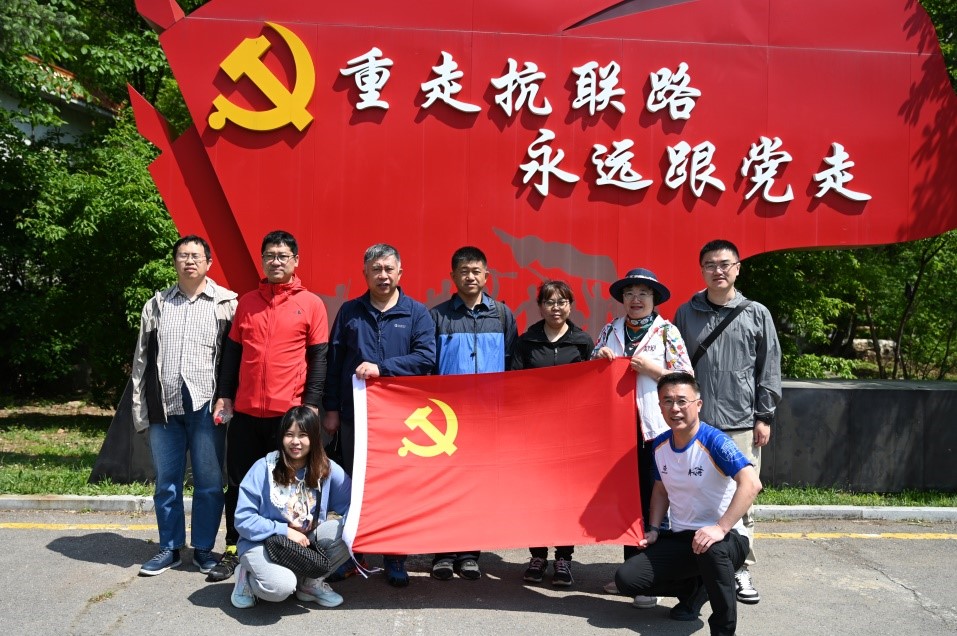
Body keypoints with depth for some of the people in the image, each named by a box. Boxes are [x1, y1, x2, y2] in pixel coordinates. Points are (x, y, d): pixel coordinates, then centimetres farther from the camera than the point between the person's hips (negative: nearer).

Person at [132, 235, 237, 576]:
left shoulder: (227, 303, 1)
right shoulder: (156, 304, 12)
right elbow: (141, 359, 12)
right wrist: (140, 409, 7)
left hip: (206, 406, -3)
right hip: (164, 407, 3)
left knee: (209, 483, 4)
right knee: (166, 482, 11)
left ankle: (203, 549, 18)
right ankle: (170, 548, 24)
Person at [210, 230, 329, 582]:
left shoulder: (311, 303, 0)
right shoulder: (246, 302, 10)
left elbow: (319, 357, -1)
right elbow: (232, 351, 13)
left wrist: (312, 403, -7)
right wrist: (225, 395, 6)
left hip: (290, 411, -3)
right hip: (245, 410, 3)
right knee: (239, 482, 10)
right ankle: (233, 550, 23)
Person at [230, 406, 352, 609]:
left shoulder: (327, 469, -5)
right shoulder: (264, 468, -12)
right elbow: (243, 519, -12)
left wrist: (334, 521, -25)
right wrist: (284, 531, -19)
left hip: (306, 544, 4)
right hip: (263, 543, -4)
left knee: (343, 530, -22)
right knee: (281, 587, -33)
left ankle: (311, 583, 3)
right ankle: (247, 575, 4)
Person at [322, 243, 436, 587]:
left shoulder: (417, 313, 3)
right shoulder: (350, 311, 8)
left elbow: (425, 357, -9)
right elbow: (333, 361, 8)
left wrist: (381, 367, -18)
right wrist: (331, 409, 4)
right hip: (355, 413, 1)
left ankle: (395, 557, 16)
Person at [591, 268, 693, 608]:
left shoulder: (667, 332, -2)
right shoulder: (610, 331, 10)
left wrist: (653, 369, -16)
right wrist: (599, 358, -5)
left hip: (655, 427, -4)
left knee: (653, 501, -1)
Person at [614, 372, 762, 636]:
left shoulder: (714, 441, -19)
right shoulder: (660, 445, 3)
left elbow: (751, 484, -31)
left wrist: (721, 528, -38)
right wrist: (653, 530, 6)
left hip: (726, 538, -6)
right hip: (679, 537, 6)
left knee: (713, 550, -42)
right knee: (626, 579, -8)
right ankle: (694, 589, 18)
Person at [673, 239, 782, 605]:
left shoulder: (757, 314, 6)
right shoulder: (686, 313, 8)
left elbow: (769, 369, 6)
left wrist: (764, 416, 2)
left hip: (741, 424, -1)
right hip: (695, 423, 1)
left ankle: (741, 569, 16)